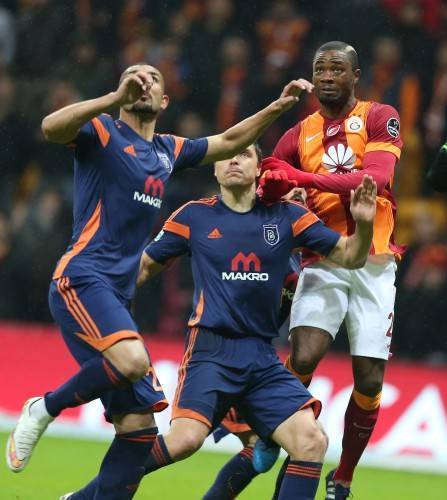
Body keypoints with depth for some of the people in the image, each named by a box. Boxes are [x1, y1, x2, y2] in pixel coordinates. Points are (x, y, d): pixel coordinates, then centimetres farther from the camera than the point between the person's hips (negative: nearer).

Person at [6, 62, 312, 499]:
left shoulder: (168, 151, 20)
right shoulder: (102, 132, 0)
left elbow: (229, 141, 33)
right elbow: (51, 128, -20)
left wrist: (278, 106, 23)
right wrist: (118, 98, -30)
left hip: (118, 297, 7)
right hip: (82, 279, -7)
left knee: (139, 427, -2)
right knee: (132, 359, -33)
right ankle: (45, 409, -10)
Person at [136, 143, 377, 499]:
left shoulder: (286, 216, 8)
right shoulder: (194, 216, 5)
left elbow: (349, 256, 8)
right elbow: (144, 266, 15)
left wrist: (363, 224, -12)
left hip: (263, 359, 3)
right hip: (211, 349, -3)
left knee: (312, 441, -14)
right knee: (186, 438, -25)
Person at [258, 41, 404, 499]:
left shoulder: (379, 118, 1)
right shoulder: (298, 136, 11)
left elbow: (376, 178, -16)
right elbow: (268, 195, 10)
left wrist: (306, 178, -24)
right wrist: (270, 188, -15)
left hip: (374, 263, -1)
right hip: (323, 260, 1)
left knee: (369, 381, -2)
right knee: (302, 359, -22)